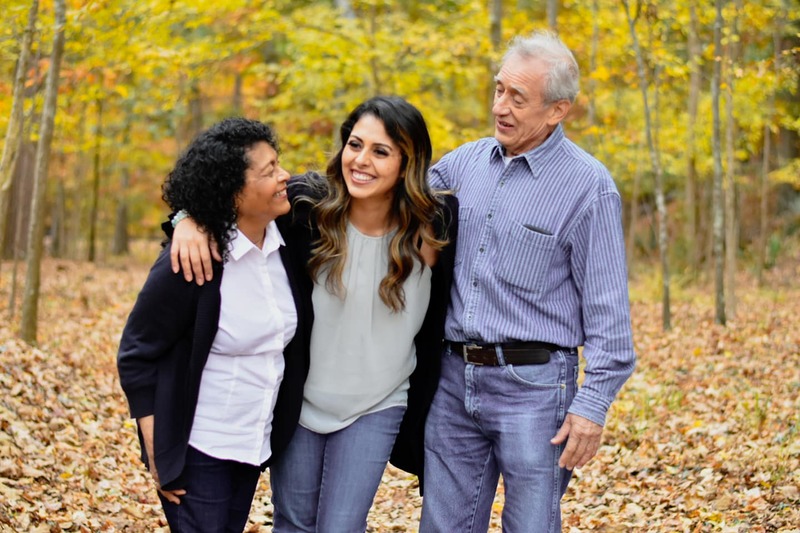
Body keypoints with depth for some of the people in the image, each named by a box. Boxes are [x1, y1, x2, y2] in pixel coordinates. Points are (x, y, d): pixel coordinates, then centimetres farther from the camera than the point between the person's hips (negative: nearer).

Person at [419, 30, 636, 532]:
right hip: (455, 378, 5)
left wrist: (594, 405, -13)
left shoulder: (588, 185, -8)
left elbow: (608, 309, -9)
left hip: (533, 384, -5)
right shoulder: (464, 162, 7)